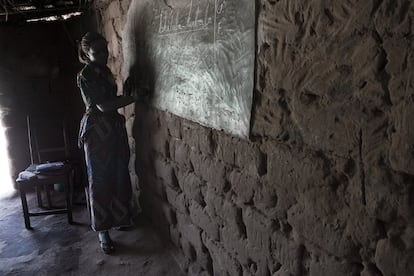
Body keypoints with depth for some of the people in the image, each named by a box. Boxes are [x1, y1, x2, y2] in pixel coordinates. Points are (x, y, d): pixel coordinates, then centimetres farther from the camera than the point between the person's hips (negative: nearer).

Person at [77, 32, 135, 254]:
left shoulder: (105, 70, 12)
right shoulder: (86, 75, -14)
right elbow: (103, 106, -22)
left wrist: (125, 92, 4)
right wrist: (134, 96, -22)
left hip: (115, 127, 8)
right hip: (97, 130, -8)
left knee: (119, 176, 14)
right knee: (100, 180, 0)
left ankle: (118, 217, 32)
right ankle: (102, 231, 11)